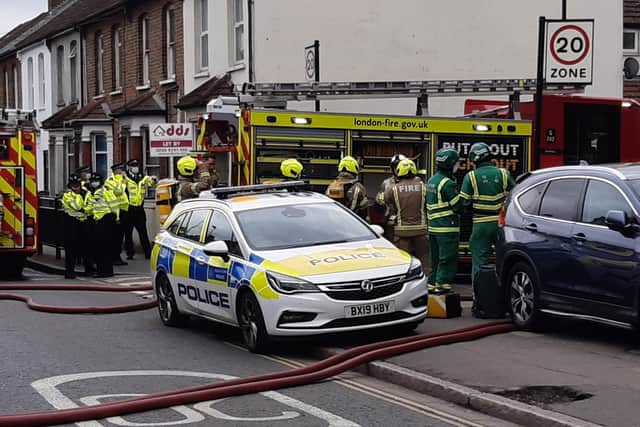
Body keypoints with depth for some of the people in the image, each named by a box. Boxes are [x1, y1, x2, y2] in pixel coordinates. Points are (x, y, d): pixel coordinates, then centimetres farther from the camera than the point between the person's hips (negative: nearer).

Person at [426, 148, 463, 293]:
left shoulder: (431, 180, 13)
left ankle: (432, 283, 20)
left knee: (436, 259, 16)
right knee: (448, 259, -3)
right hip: (447, 228, -9)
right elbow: (458, 206, -15)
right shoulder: (448, 184, -16)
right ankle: (442, 284, -4)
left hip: (433, 226, 9)